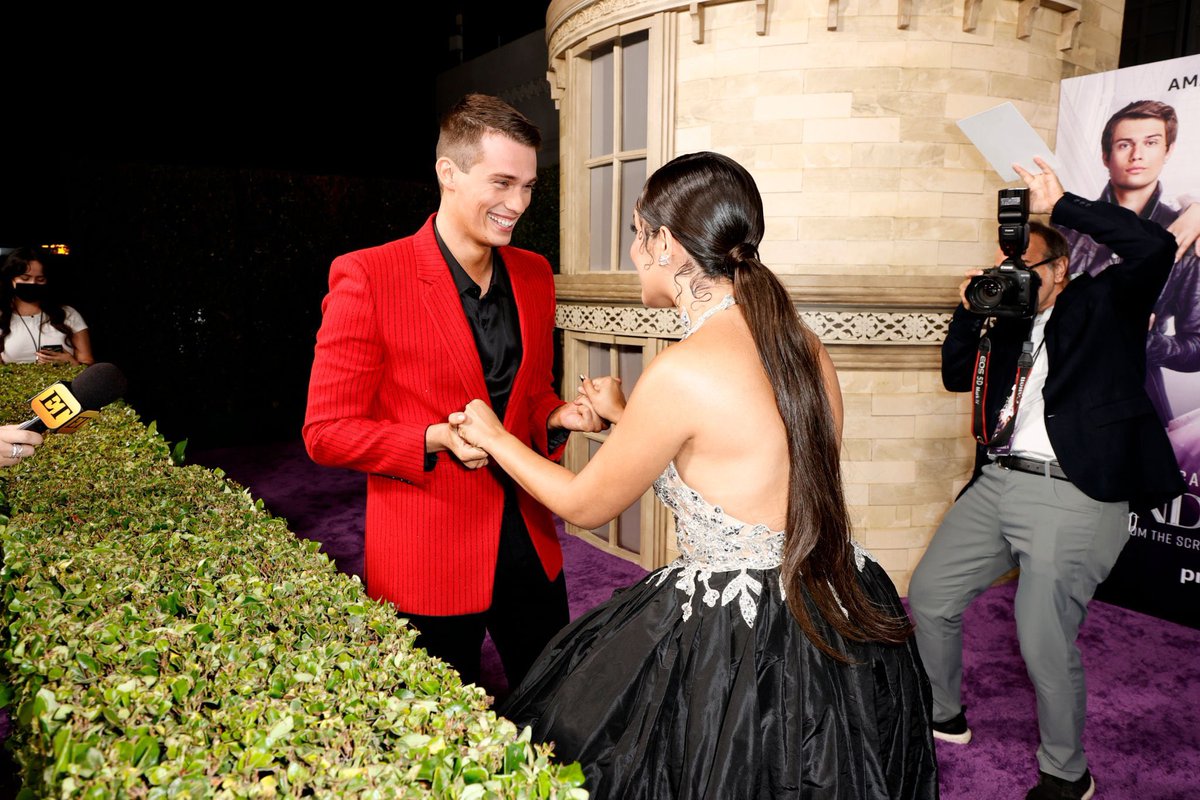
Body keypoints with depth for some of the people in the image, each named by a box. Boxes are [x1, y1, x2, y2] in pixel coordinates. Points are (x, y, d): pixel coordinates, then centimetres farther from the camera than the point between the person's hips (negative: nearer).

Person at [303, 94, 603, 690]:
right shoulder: (367, 277, -13)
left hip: (528, 544, 5)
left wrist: (559, 416, -5)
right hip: (427, 562, -5)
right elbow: (326, 432, -10)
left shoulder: (534, 275, 5)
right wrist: (437, 439, -23)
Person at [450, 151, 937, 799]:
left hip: (739, 646, -7)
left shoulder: (681, 370, -23)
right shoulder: (806, 348, -1)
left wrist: (493, 436, 8)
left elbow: (586, 504, -8)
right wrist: (628, 418, 22)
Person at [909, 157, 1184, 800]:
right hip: (998, 482, 7)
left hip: (1073, 494, -7)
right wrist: (972, 311, 4)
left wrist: (1060, 205, -15)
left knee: (1045, 645, -7)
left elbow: (1154, 247, -15)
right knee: (927, 596, 12)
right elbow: (957, 376, 18)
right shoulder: (1012, 320, 17)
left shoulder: (1103, 303, 2)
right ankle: (943, 716, 34)